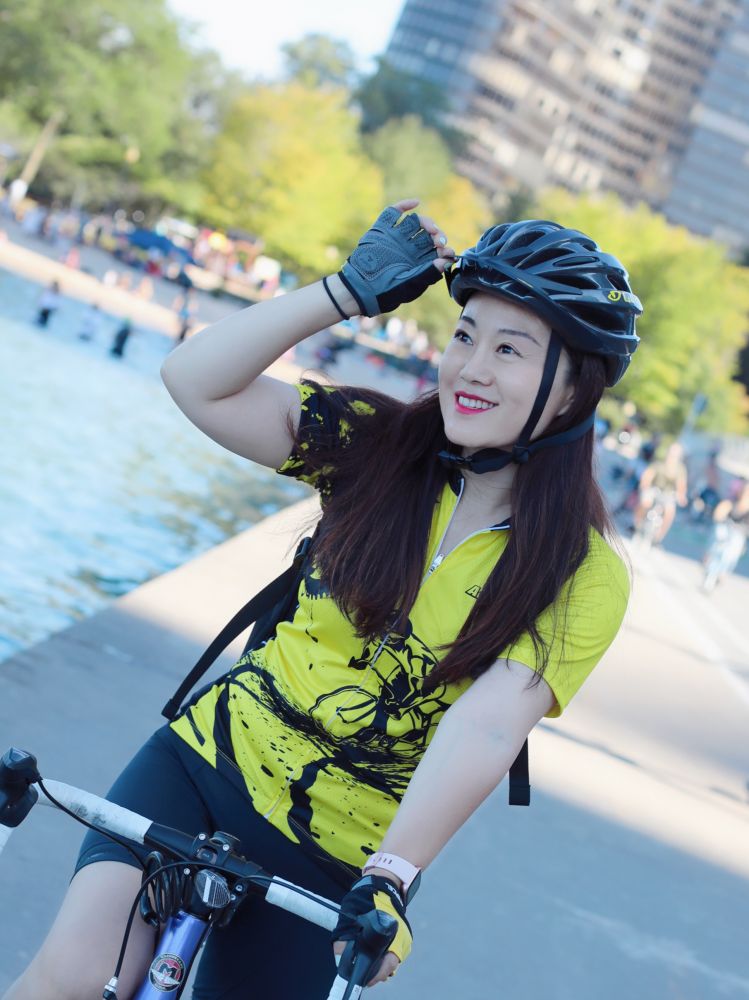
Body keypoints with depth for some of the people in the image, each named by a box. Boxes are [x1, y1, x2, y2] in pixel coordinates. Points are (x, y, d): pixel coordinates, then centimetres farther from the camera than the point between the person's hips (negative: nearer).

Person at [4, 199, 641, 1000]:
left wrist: (388, 879, -33)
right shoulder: (378, 446, -2)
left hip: (335, 863, -1)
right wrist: (350, 291, -17)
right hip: (213, 761, 1)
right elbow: (195, 381, -11)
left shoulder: (585, 579, -9)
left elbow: (487, 727, -22)